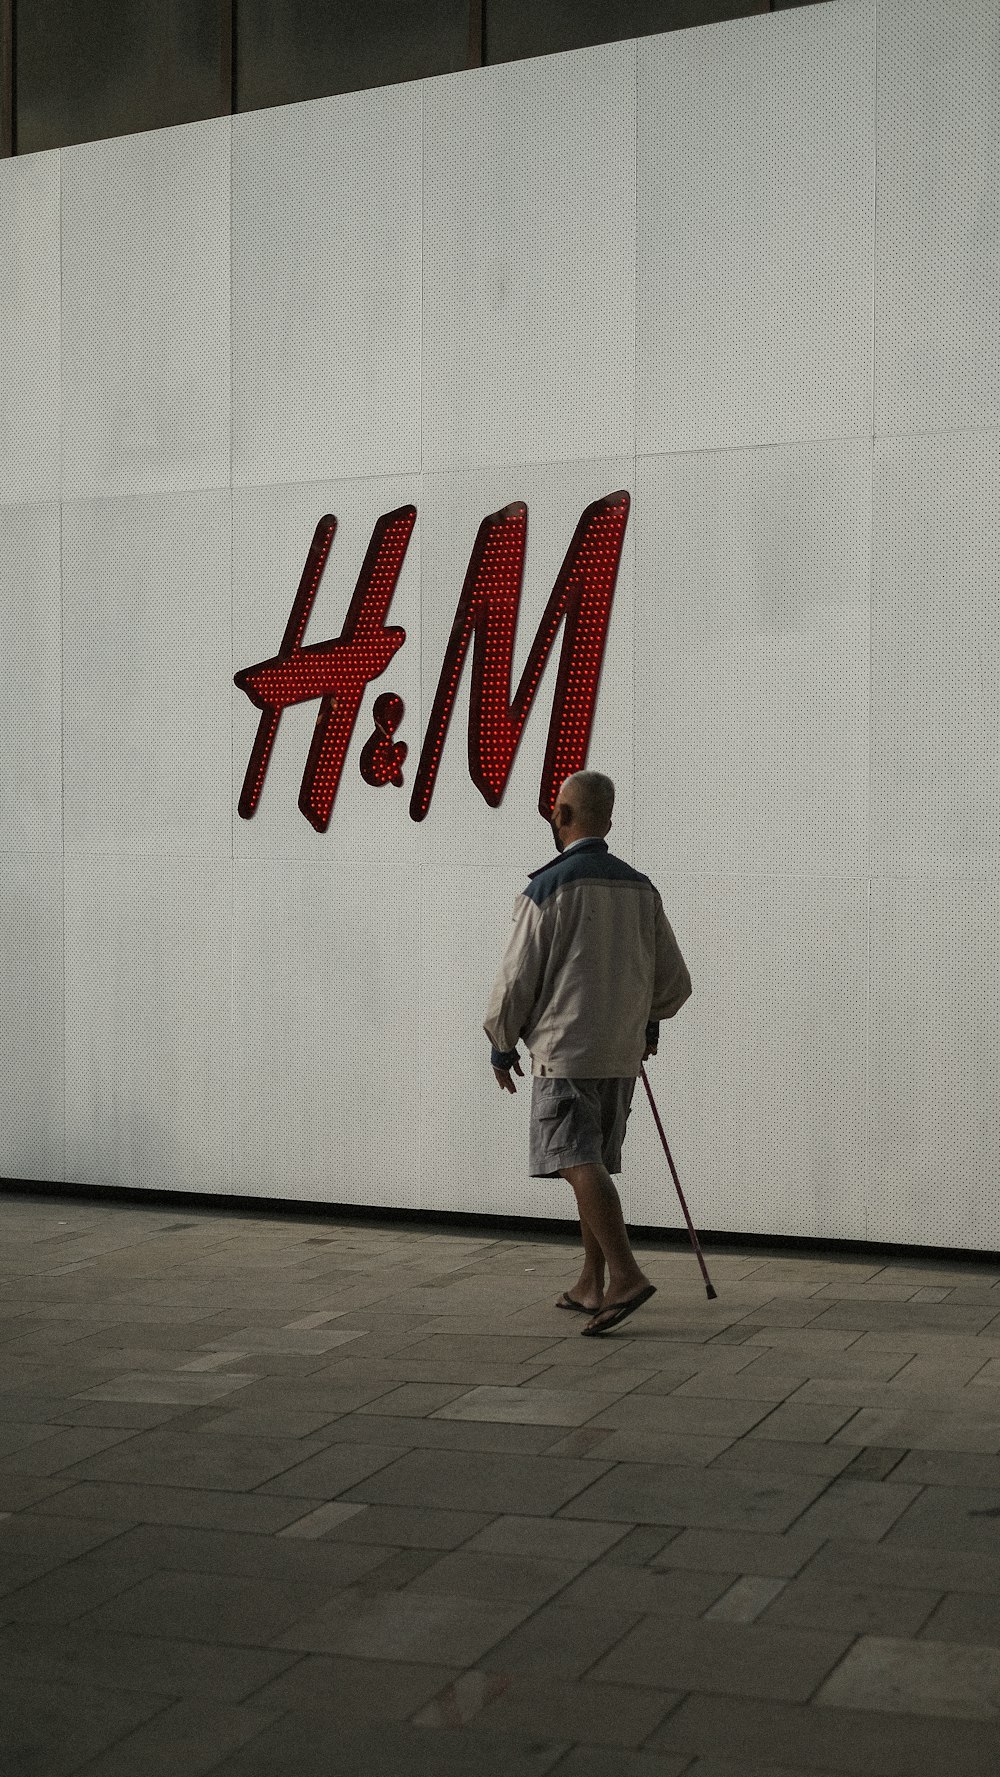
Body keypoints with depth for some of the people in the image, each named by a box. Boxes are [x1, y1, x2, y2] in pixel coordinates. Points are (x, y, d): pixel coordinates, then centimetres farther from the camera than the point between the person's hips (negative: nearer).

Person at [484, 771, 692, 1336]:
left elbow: (518, 979, -9)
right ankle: (591, 1286, 18)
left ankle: (626, 1275, -26)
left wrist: (502, 1044, 6)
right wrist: (648, 1015, 31)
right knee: (595, 1165, 15)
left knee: (580, 1165, -12)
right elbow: (675, 983, 10)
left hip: (565, 1052, -7)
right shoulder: (640, 889, 8)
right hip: (621, 1055, 7)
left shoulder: (549, 886, -10)